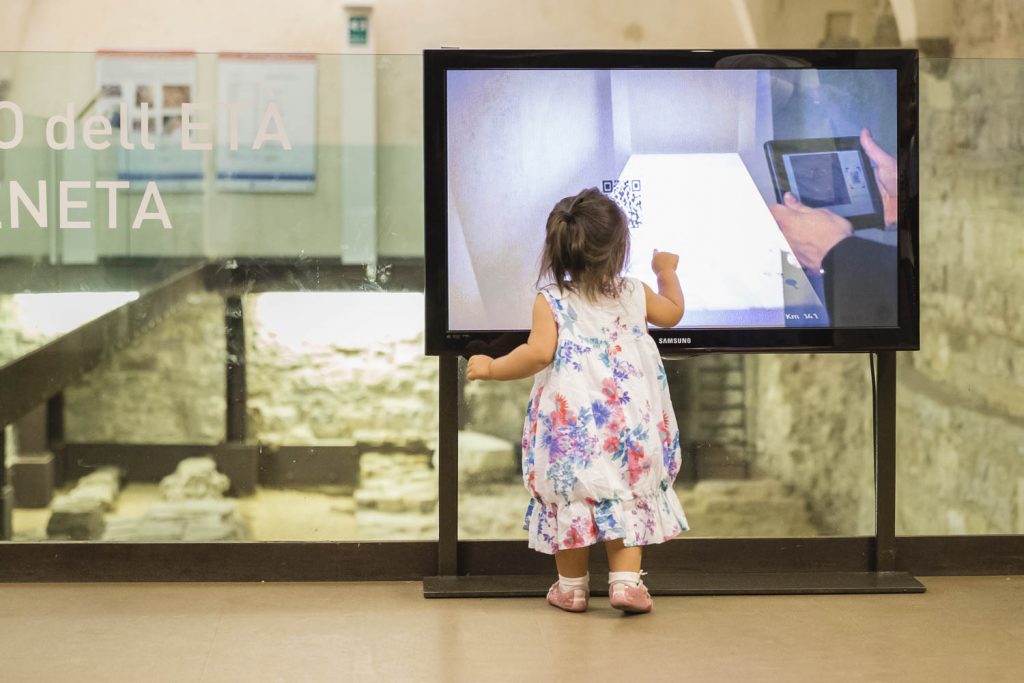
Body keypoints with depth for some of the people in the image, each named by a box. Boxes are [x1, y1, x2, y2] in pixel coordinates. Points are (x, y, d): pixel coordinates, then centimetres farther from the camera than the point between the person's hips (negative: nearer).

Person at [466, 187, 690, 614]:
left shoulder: (550, 302, -8)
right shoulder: (634, 294, 4)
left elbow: (539, 353, -19)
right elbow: (673, 312, 24)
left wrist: (492, 368, -5)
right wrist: (666, 271, 40)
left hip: (569, 423, -2)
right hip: (626, 424, 2)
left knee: (571, 496, 10)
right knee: (627, 498, 10)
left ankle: (572, 585, 20)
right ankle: (626, 580, 2)